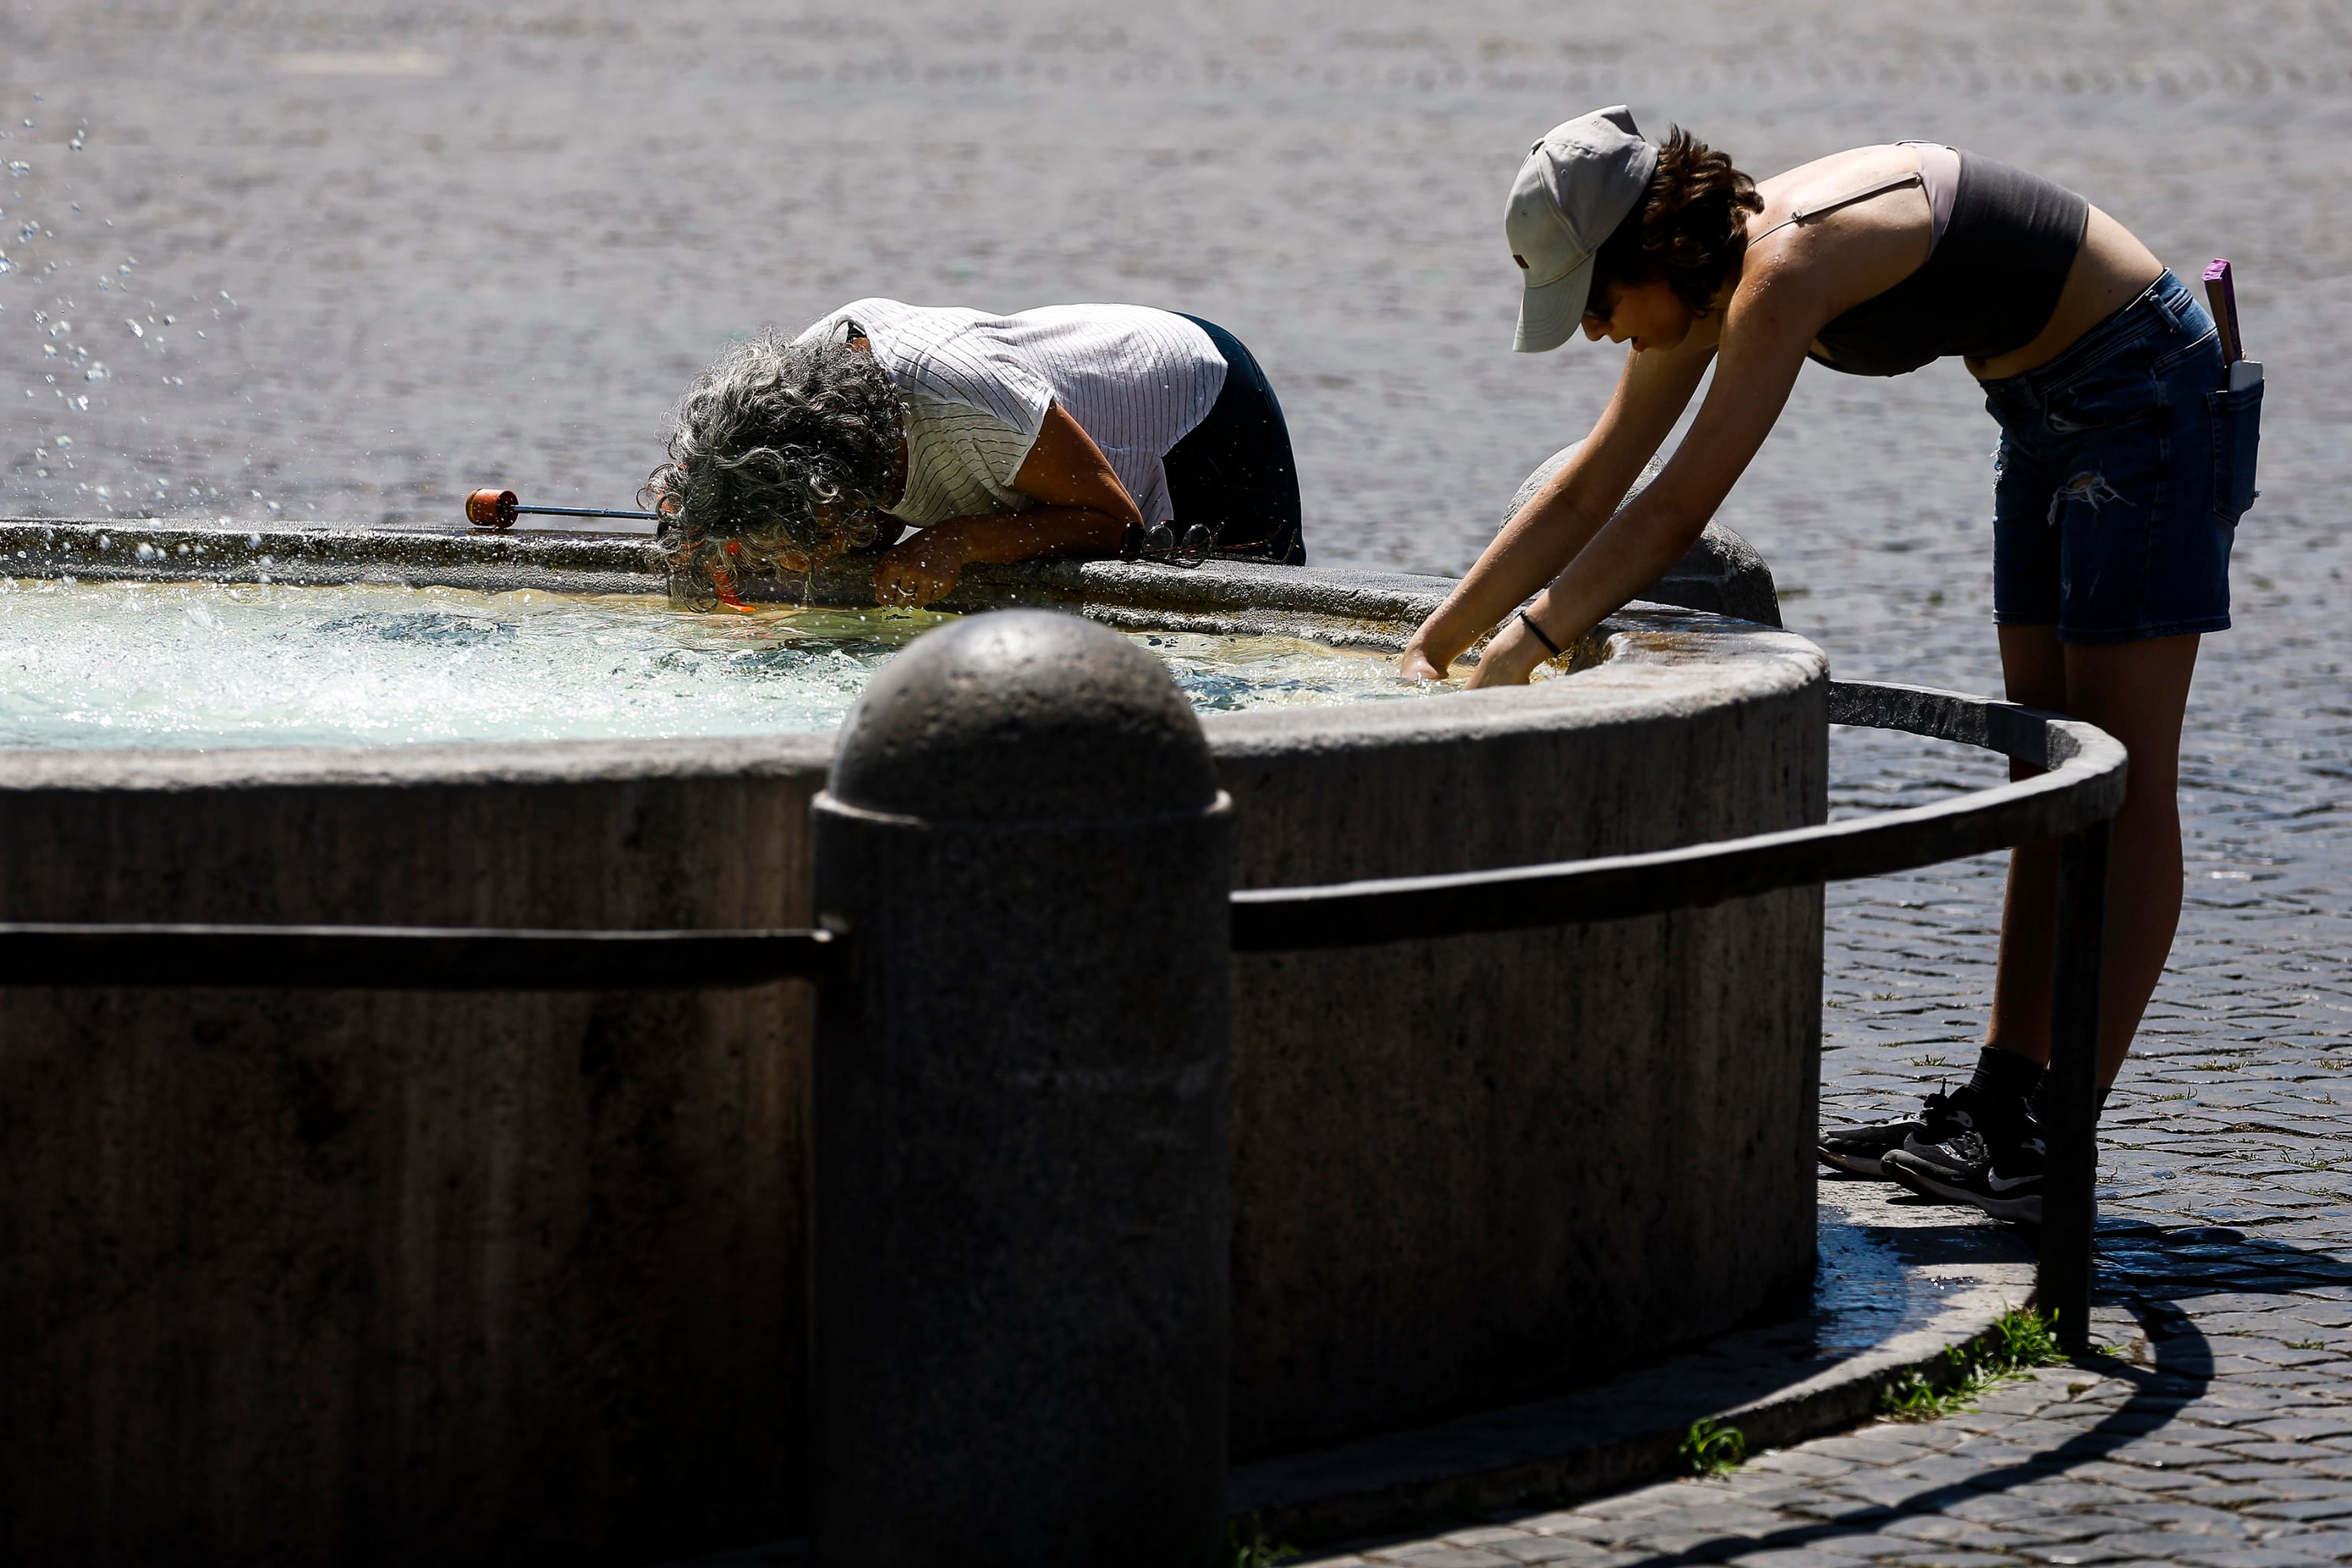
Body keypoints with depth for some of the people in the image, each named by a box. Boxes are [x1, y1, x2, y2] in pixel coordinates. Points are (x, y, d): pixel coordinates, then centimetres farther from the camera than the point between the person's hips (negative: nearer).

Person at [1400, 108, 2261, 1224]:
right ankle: (1995, 1107, 12)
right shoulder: (1709, 272, 0)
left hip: (2148, 390, -10)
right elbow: (1586, 492, 6)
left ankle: (2058, 1146, -12)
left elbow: (1675, 512, -28)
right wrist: (1430, 648, 4)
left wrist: (1527, 642, -24)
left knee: (2122, 784, -9)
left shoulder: (1784, 270, -28)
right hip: (2050, 413, 10)